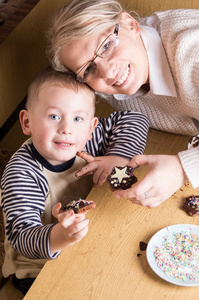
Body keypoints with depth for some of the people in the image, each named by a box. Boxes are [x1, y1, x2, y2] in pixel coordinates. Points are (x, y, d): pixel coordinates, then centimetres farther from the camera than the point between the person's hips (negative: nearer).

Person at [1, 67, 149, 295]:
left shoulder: (86, 142, -14)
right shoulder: (21, 174, -31)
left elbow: (134, 120, -3)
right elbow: (22, 238, -37)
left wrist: (116, 158, -17)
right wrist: (60, 236, -56)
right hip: (37, 269, -5)